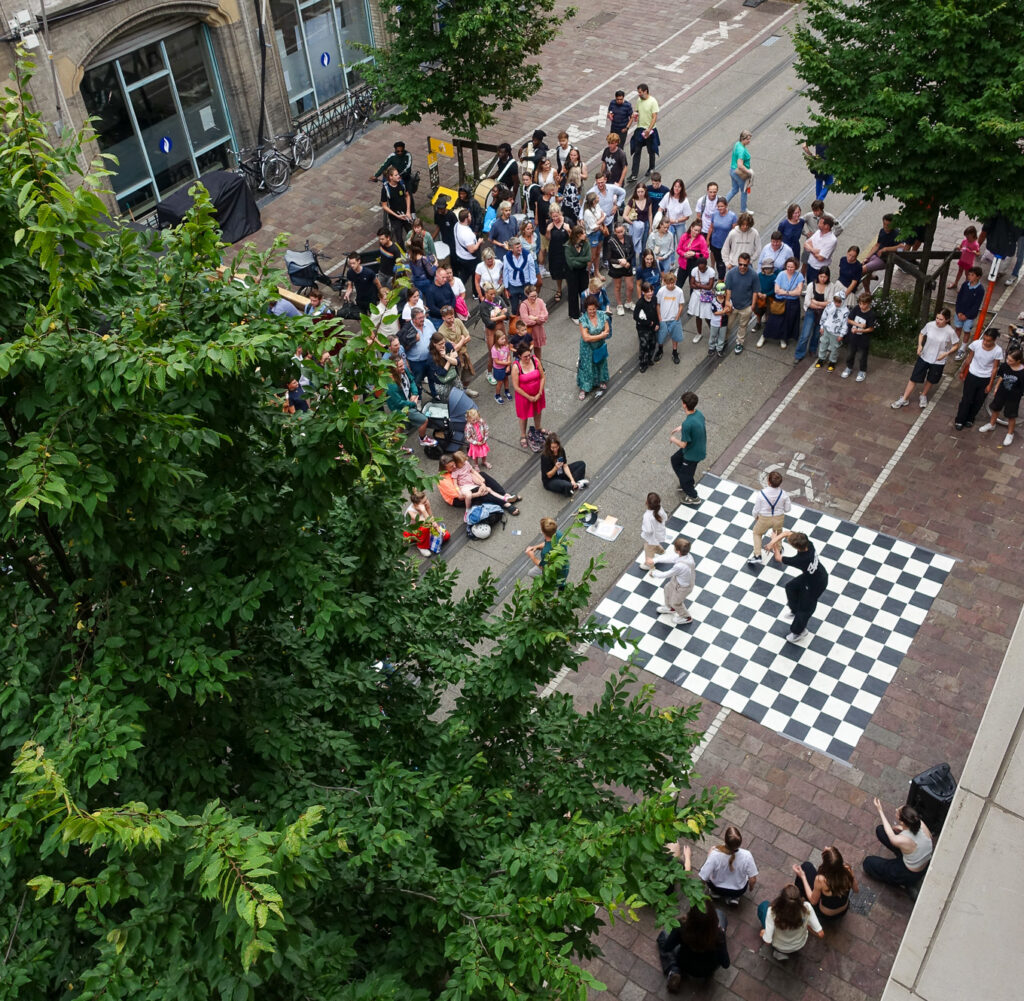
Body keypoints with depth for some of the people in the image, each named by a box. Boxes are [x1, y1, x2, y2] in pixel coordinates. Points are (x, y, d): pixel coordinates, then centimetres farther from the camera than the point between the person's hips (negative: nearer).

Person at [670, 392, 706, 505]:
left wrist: (673, 439, -8)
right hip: (700, 448, 9)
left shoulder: (687, 424, -37)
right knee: (675, 459, 29)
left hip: (693, 454, -9)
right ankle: (685, 484, 46)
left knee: (685, 475, 16)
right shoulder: (698, 413, -11)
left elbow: (683, 444, -27)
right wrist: (681, 428, 7)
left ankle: (693, 497, 39)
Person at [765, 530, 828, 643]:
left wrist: (774, 544, -10)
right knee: (790, 586, 23)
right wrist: (774, 541, -28)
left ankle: (798, 631, 41)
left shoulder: (800, 560, -42)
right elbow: (787, 533, -15)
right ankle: (794, 610, 48)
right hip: (811, 574, 7)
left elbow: (778, 558, -25)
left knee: (805, 607, 16)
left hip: (816, 584, -7)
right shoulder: (806, 542, -28)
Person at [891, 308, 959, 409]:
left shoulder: (950, 332, -20)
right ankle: (904, 399, 18)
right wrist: (920, 345, -8)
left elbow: (955, 345, -6)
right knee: (914, 378, 6)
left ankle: (923, 396, 46)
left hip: (938, 361, -1)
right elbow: (921, 334, 7)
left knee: (931, 380, 20)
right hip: (924, 357, 1)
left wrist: (946, 353, -19)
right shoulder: (930, 325, -14)